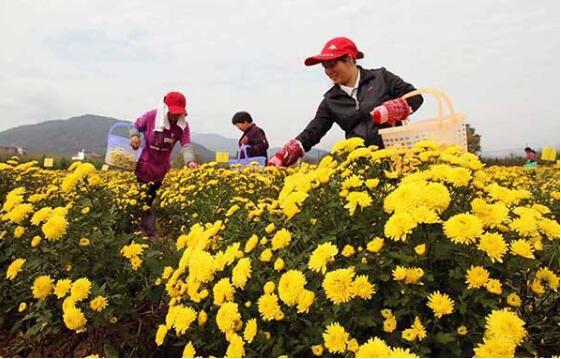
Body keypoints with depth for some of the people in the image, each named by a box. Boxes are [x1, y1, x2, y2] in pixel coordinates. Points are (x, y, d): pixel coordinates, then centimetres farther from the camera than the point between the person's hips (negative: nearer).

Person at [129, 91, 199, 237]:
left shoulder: (183, 125, -11)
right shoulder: (150, 116, -17)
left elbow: (186, 145, -18)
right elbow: (136, 126, 1)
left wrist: (190, 160, -37)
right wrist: (134, 135, -22)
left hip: (162, 168, 3)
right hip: (144, 164, -3)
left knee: (153, 199, 15)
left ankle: (149, 230, 29)